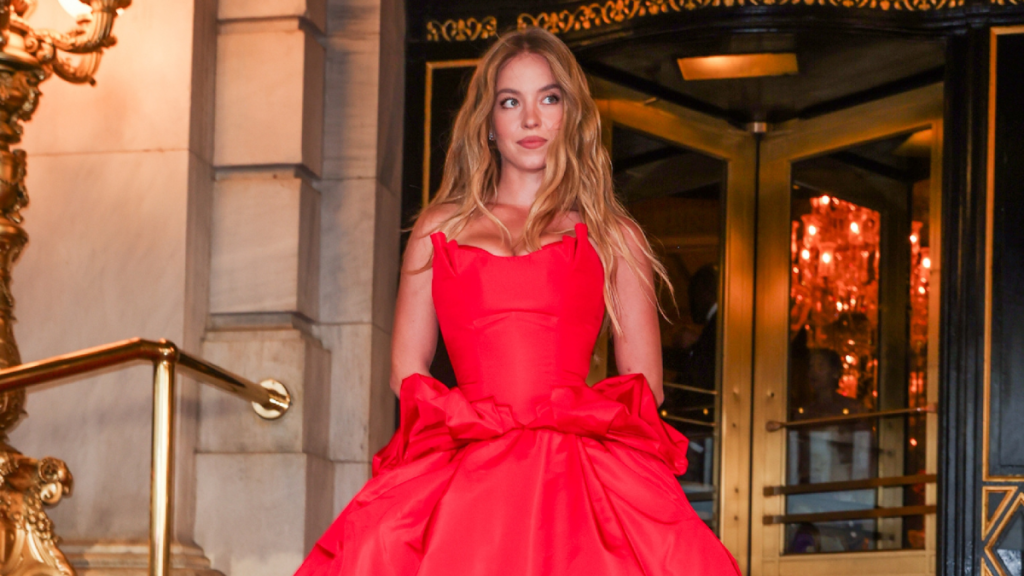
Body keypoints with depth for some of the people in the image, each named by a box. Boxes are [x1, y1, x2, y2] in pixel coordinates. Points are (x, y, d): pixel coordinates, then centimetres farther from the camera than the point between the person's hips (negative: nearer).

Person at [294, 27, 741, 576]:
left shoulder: (614, 237, 19)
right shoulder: (439, 230, 22)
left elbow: (644, 384, 14)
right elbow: (407, 369, 17)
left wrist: (568, 422, 0)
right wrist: (475, 421, 1)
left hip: (580, 469, -1)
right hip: (464, 478, 1)